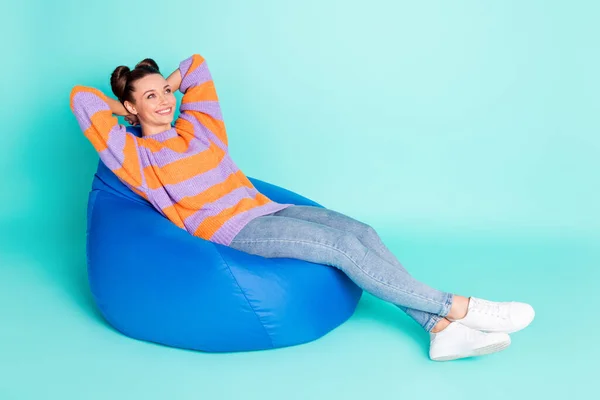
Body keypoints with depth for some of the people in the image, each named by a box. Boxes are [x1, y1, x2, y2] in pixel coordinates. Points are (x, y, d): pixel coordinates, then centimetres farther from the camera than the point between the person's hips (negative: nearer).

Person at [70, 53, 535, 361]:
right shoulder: (136, 155, 3)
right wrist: (120, 107, 14)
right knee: (345, 247, -23)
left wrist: (167, 85, 32)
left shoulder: (196, 126, 20)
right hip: (231, 231, -7)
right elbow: (81, 98, -1)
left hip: (265, 209, 7)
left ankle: (443, 329, -21)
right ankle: (459, 307, -19)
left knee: (363, 233, -16)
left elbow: (196, 65, 33)